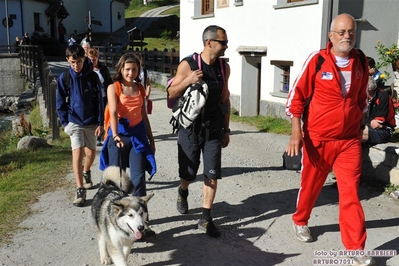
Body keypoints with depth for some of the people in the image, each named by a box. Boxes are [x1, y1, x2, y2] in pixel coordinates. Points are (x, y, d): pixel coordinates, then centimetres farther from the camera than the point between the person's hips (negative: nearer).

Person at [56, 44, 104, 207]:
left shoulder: (92, 77, -4)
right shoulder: (64, 78, -4)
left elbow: (99, 101, -2)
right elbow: (60, 103, 3)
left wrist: (100, 123, -4)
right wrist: (64, 122, -2)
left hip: (91, 122, 1)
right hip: (74, 121, -1)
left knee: (90, 153, 10)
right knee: (77, 152, -13)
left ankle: (86, 172, 44)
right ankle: (80, 190, -9)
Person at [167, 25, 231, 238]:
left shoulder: (224, 67, 3)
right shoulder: (188, 65, -10)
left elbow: (225, 99, 11)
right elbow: (171, 94, -5)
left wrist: (226, 129, 12)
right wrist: (188, 80, -24)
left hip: (214, 130, 3)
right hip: (190, 128, -3)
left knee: (212, 175, -1)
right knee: (188, 173, 9)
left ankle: (205, 218, 10)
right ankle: (183, 192, 44)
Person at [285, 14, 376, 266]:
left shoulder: (361, 61, 3)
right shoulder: (316, 60, -11)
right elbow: (297, 96, -8)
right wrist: (297, 132, -13)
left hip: (350, 140, 3)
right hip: (318, 139, -2)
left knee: (351, 192, 0)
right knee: (311, 185, 14)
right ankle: (300, 221, 40)